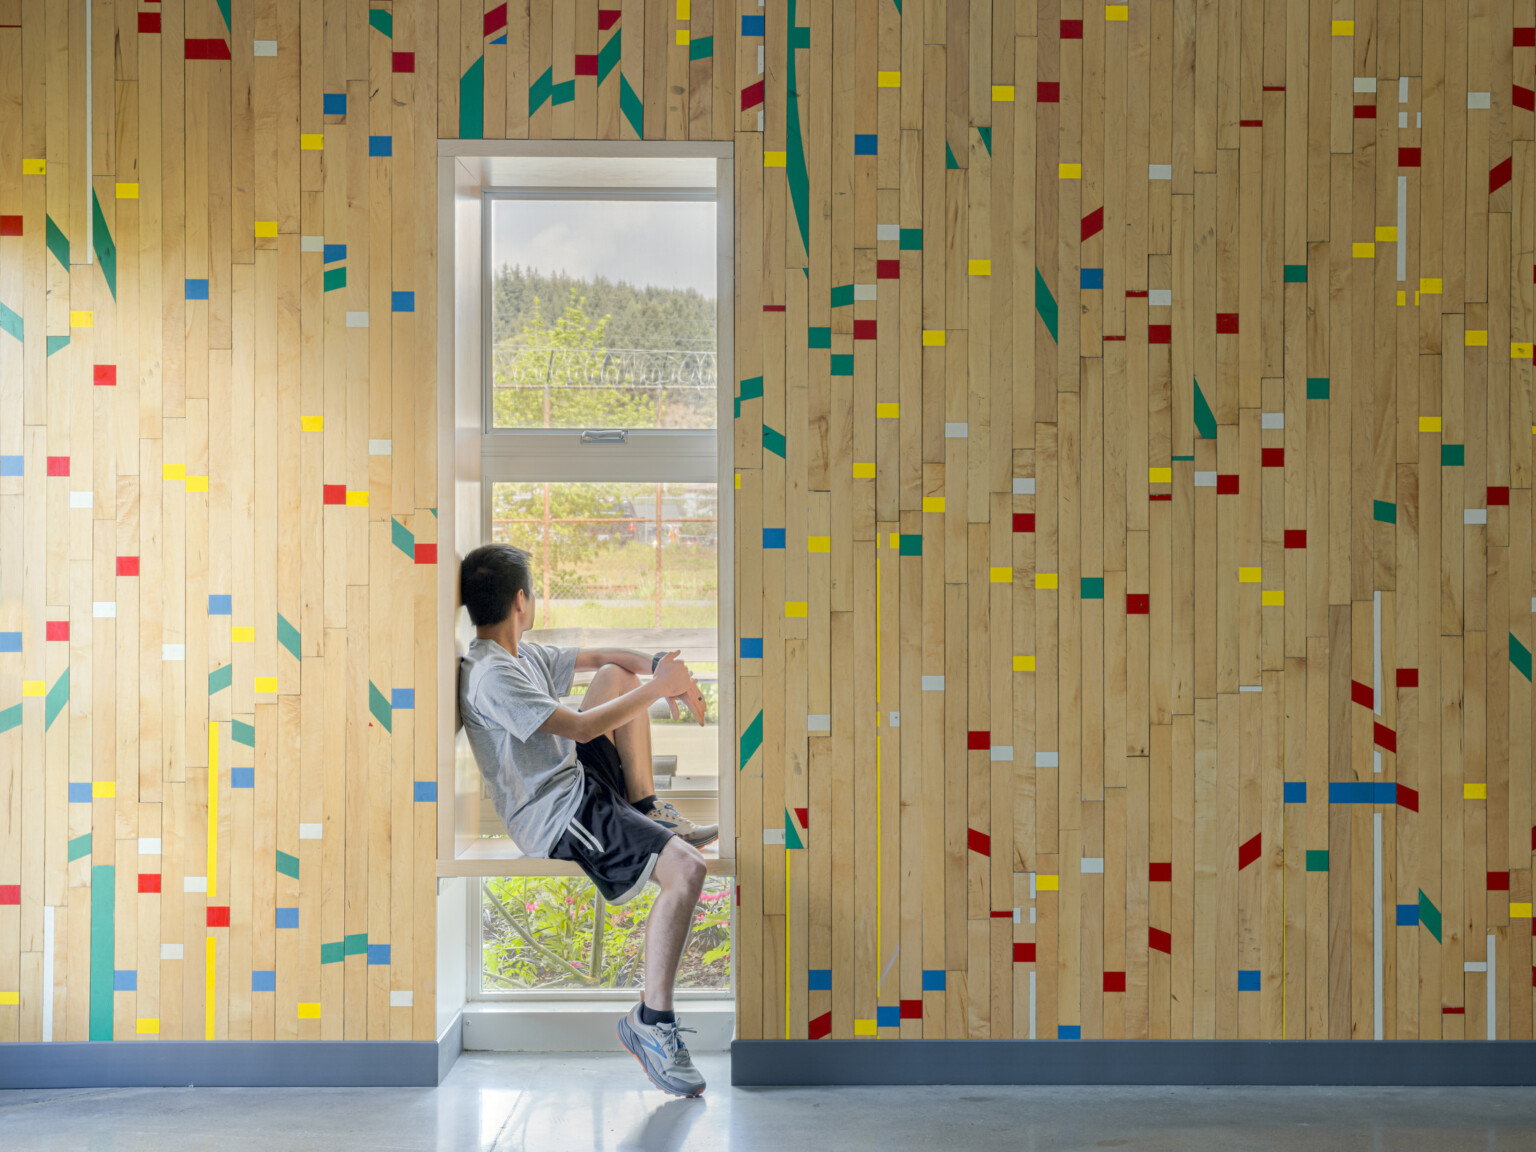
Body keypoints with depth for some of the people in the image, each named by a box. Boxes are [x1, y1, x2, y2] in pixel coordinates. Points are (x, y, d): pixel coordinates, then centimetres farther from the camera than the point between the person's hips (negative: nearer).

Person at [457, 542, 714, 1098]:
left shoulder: (525, 655, 11)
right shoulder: (491, 675, -20)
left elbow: (597, 657, 20)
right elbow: (580, 726, -24)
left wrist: (660, 669, 1)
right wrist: (657, 687, -16)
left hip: (580, 778, 10)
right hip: (557, 815, -10)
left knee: (617, 675, 17)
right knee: (687, 868, -25)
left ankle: (646, 810, 15)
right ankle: (651, 1019, -18)